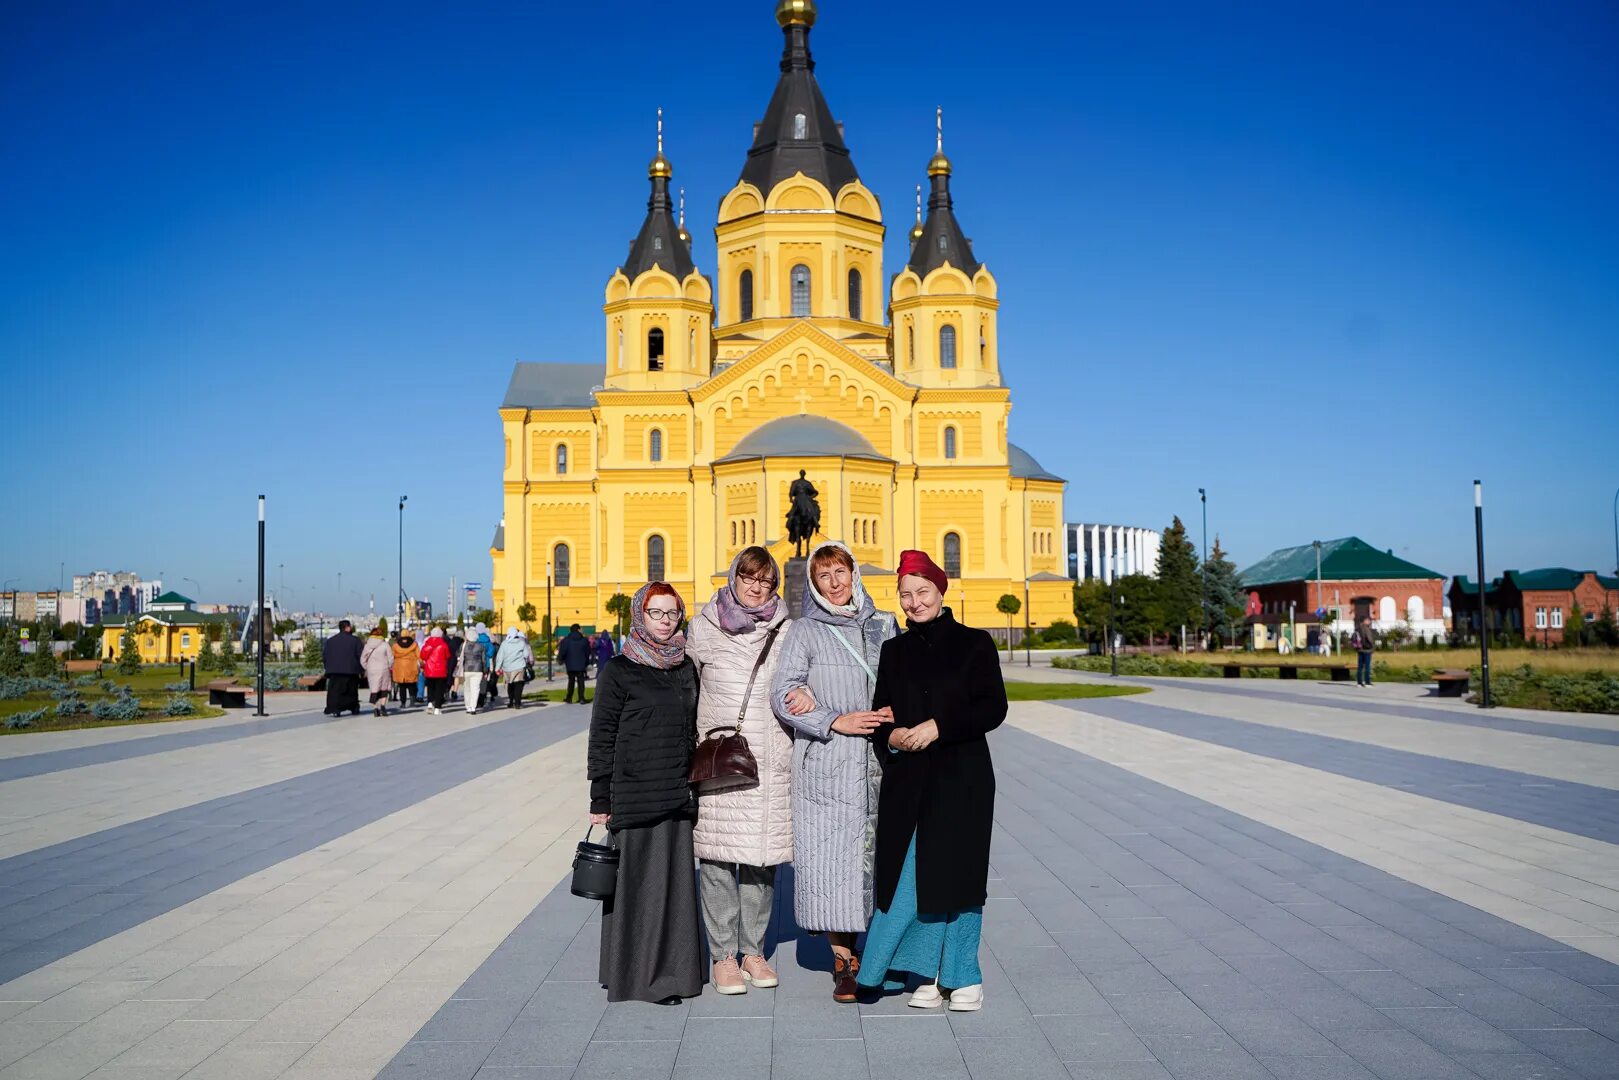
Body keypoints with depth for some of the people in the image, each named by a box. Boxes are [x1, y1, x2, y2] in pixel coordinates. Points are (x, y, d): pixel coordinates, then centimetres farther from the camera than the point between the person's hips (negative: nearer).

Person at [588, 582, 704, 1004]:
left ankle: (671, 969, 20)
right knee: (639, 881, -1)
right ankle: (638, 974, 9)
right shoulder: (620, 671, -4)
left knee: (675, 880, 9)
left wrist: (693, 784, 16)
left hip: (676, 795, 5)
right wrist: (600, 800, -8)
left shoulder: (685, 668, 11)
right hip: (634, 795, -5)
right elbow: (601, 736, -5)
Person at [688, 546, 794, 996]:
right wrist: (698, 743, 7)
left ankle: (753, 950, 20)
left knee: (762, 856, 6)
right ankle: (723, 955, 10)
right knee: (717, 857, -1)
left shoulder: (785, 631, 7)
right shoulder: (703, 627, 4)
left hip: (770, 760, 2)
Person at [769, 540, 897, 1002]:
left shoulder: (884, 626, 13)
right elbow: (782, 694, -3)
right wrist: (835, 722, -15)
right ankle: (844, 960, 5)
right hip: (825, 766, -2)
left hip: (878, 761, 2)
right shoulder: (805, 632, 5)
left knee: (879, 856, 3)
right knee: (831, 858, -5)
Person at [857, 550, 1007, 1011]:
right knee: (909, 875, 1)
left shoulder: (974, 643, 0)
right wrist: (890, 735, -9)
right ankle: (930, 974, 14)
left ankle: (959, 977, 14)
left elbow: (993, 708, -6)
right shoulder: (895, 651, 11)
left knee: (955, 875, 0)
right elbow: (881, 712, 13)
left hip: (961, 779, -3)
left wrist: (938, 727, -16)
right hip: (907, 780, 3)